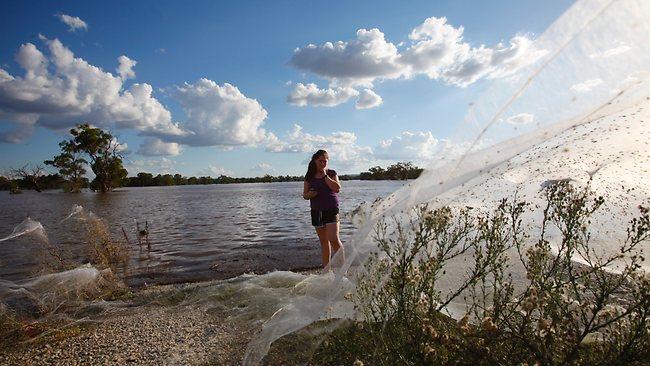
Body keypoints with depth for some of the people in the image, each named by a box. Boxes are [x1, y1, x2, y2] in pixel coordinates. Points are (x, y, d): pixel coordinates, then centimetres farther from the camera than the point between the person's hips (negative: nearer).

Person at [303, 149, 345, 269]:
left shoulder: (331, 173, 1)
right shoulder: (310, 176, 7)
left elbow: (337, 188, -14)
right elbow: (304, 195, 11)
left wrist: (325, 176, -13)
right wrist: (309, 194, -13)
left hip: (331, 210, -3)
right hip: (316, 211, 3)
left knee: (334, 239, -14)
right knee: (324, 241, 11)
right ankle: (326, 268, 20)